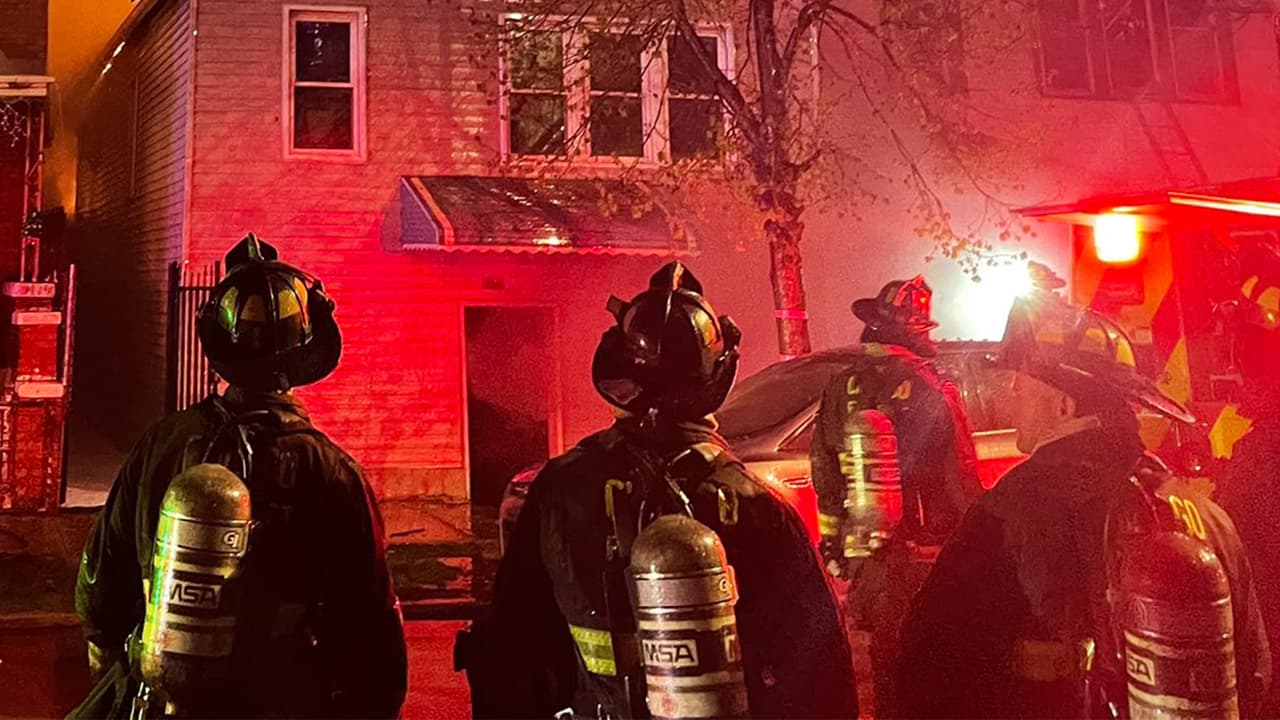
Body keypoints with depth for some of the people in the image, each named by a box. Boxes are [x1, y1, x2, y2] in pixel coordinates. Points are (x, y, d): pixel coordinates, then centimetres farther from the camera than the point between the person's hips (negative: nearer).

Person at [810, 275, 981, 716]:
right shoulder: (929, 392, -14)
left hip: (864, 558, 4)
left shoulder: (839, 391, 1)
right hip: (924, 556, -4)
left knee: (885, 659, 17)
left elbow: (824, 477, 7)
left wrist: (832, 547, 16)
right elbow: (961, 479, -10)